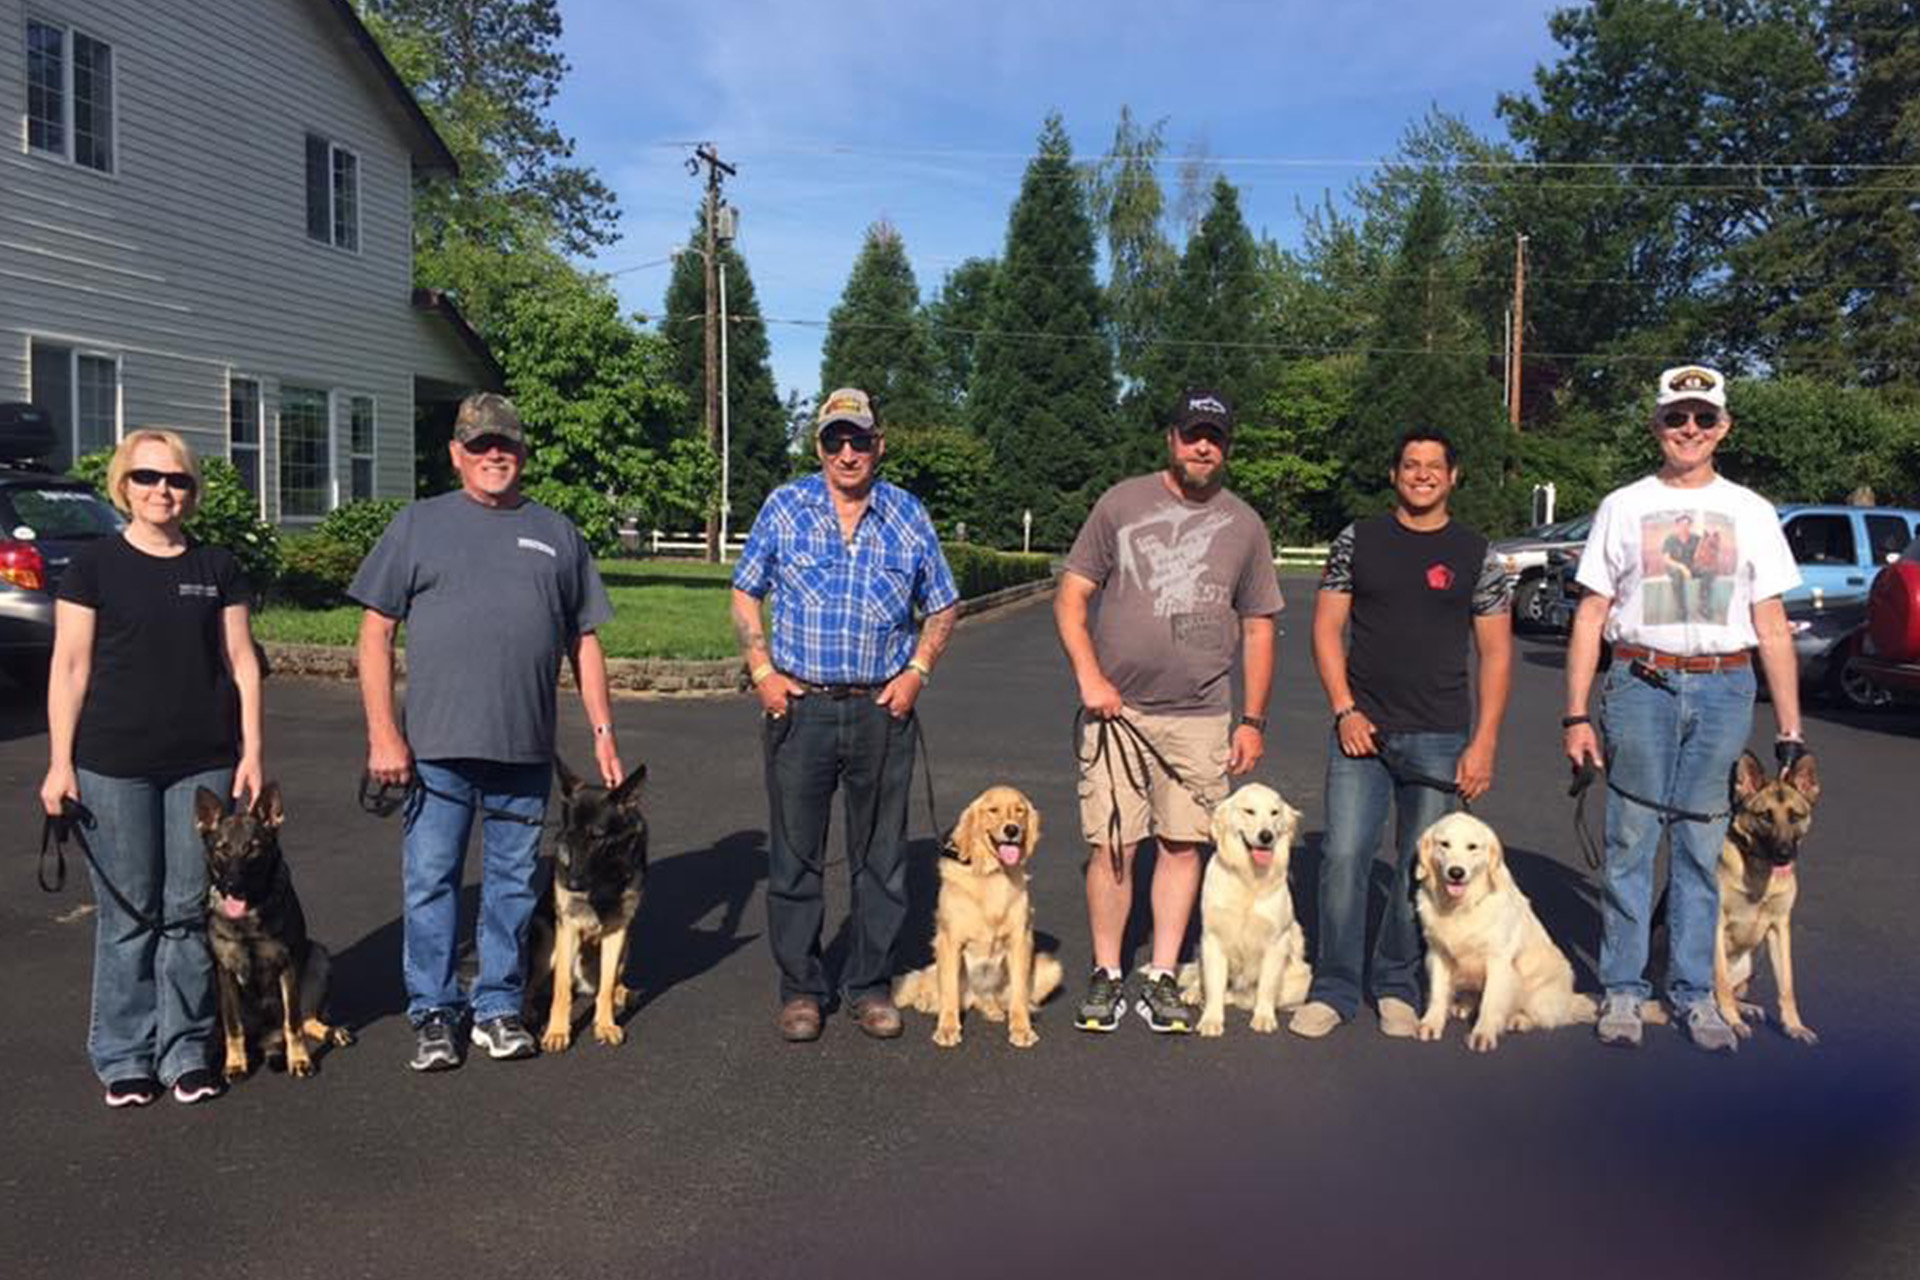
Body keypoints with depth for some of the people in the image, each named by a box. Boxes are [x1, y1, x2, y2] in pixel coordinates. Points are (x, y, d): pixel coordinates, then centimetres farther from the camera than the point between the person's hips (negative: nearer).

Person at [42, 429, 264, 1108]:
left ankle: (186, 1049, 18)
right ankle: (124, 1056, 18)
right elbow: (70, 665, 0)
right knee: (128, 913, 4)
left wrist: (252, 750, 2)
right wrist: (60, 762, -5)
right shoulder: (94, 564, 1)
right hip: (114, 765, -2)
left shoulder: (218, 567, 8)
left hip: (205, 764, 2)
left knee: (190, 911, 6)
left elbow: (241, 661, 8)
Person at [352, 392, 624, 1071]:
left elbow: (584, 640, 13)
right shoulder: (419, 524, 6)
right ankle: (433, 1013, 17)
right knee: (431, 881, 4)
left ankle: (499, 1008, 23)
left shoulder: (557, 533, 13)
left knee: (513, 882, 9)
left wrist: (603, 731, 6)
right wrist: (383, 731, -7)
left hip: (527, 748, 2)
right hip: (436, 745, -2)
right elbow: (375, 632, 2)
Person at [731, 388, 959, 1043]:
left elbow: (942, 606, 14)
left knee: (881, 855, 8)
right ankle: (800, 988, 17)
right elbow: (745, 595, 9)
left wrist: (917, 671, 1)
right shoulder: (785, 507, 4)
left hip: (882, 709, 1)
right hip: (799, 706, -1)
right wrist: (762, 671, -2)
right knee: (795, 854, 4)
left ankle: (870, 984, 21)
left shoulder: (909, 515, 6)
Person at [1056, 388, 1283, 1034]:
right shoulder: (1122, 503, 4)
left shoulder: (1244, 526, 10)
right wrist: (1088, 676, -9)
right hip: (1117, 708, -1)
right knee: (1111, 847, 0)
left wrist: (1253, 720, 8)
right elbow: (1071, 597, 3)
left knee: (1183, 844, 5)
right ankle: (1106, 975, 15)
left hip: (1201, 716, 2)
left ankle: (1161, 979, 17)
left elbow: (1258, 630, 13)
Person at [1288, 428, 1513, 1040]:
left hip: (1440, 737, 0)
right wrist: (1344, 710, -6)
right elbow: (1327, 629, 5)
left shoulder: (1477, 556, 5)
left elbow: (1496, 654, 4)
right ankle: (1333, 989, 7)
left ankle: (1397, 988, 23)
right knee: (1344, 856, -6)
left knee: (1420, 869, 7)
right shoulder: (1357, 541, 6)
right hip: (1361, 730, 0)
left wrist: (1484, 742, -3)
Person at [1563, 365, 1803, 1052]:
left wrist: (1789, 730, 3)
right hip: (1641, 685, -1)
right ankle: (1623, 989, 12)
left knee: (1701, 847, 6)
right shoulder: (1623, 507, 6)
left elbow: (1772, 627, 9)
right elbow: (1590, 616, 5)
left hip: (1724, 690, 1)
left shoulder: (1751, 512, 10)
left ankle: (1694, 990, 18)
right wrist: (1576, 715, -2)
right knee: (1631, 841, 2)